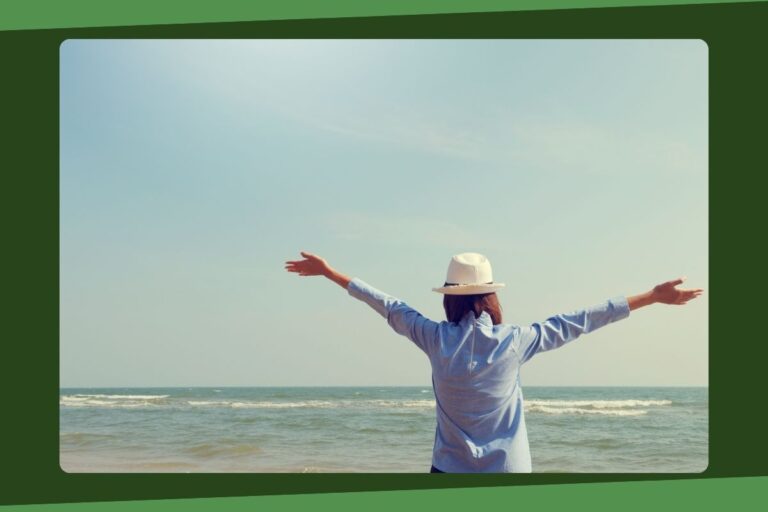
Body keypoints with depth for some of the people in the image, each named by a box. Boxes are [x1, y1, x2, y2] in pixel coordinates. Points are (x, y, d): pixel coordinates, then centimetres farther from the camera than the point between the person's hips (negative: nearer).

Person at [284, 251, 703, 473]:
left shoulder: (437, 339, -4)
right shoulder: (514, 342, -8)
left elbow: (388, 306, 6)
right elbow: (578, 322, -4)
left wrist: (330, 272, 18)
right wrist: (652, 297, 1)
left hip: (450, 468, 1)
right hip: (507, 467, -1)